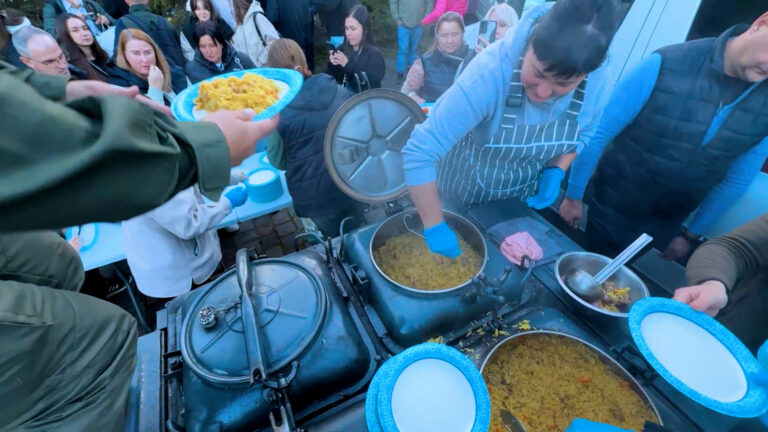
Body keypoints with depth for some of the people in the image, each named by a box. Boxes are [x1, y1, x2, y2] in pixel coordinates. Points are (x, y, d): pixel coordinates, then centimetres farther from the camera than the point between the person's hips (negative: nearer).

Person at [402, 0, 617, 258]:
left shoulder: (599, 83, -21)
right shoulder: (490, 72, -38)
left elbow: (583, 133, 2)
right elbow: (419, 152, -39)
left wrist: (556, 171, -16)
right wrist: (435, 228, -37)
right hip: (463, 192, -4)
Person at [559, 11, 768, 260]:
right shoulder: (665, 65, -20)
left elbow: (739, 179, 4)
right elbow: (597, 133, -15)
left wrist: (693, 234, 9)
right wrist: (573, 196, -10)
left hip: (670, 222, 4)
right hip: (612, 209, -3)